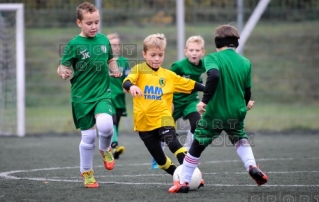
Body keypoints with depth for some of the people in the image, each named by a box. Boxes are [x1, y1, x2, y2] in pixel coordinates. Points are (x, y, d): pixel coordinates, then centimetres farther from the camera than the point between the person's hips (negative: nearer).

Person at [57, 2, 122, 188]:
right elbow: (63, 67, -8)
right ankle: (86, 173, 24)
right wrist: (63, 72, -30)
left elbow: (111, 59, 19)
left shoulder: (104, 40, 4)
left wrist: (115, 70, 0)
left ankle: (106, 149, 9)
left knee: (105, 124, -25)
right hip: (82, 96, -2)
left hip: (103, 92, 2)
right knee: (88, 137, 3)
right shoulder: (75, 44, -7)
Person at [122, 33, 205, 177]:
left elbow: (189, 84, 13)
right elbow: (127, 81, -17)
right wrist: (132, 86, -40)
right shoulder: (139, 70, 1)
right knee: (160, 159, 7)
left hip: (163, 119, 0)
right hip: (144, 122, 0)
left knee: (173, 143, -27)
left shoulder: (168, 75, 9)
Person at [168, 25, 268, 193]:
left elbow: (214, 75, -30)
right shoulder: (245, 63, 3)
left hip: (214, 114, -3)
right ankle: (252, 166, 6)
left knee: (196, 147, 11)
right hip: (237, 114, 3)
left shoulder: (213, 58, -9)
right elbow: (247, 90, 10)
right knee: (240, 140, 30)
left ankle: (183, 182, 16)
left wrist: (204, 100, -24)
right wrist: (246, 103, 32)